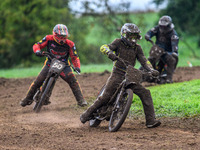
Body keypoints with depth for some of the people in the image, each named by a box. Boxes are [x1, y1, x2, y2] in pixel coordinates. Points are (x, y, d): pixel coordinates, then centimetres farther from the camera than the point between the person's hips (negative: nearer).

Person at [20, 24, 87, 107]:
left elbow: (74, 57, -5)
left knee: (73, 80, -20)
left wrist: (77, 66, -23)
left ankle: (81, 100, -13)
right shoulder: (49, 39, -10)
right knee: (38, 81, -7)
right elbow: (37, 45, -3)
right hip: (50, 63, 0)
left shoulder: (69, 44, -10)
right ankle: (28, 99, 12)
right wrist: (37, 51, -27)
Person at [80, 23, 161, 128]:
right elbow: (104, 47, -12)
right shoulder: (119, 43, 0)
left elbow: (143, 61, 6)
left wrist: (151, 69, -13)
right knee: (105, 96, -12)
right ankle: (87, 114, 6)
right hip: (117, 75, -4)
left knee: (145, 93, -9)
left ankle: (151, 120, -9)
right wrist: (110, 52, -35)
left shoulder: (137, 48, 12)